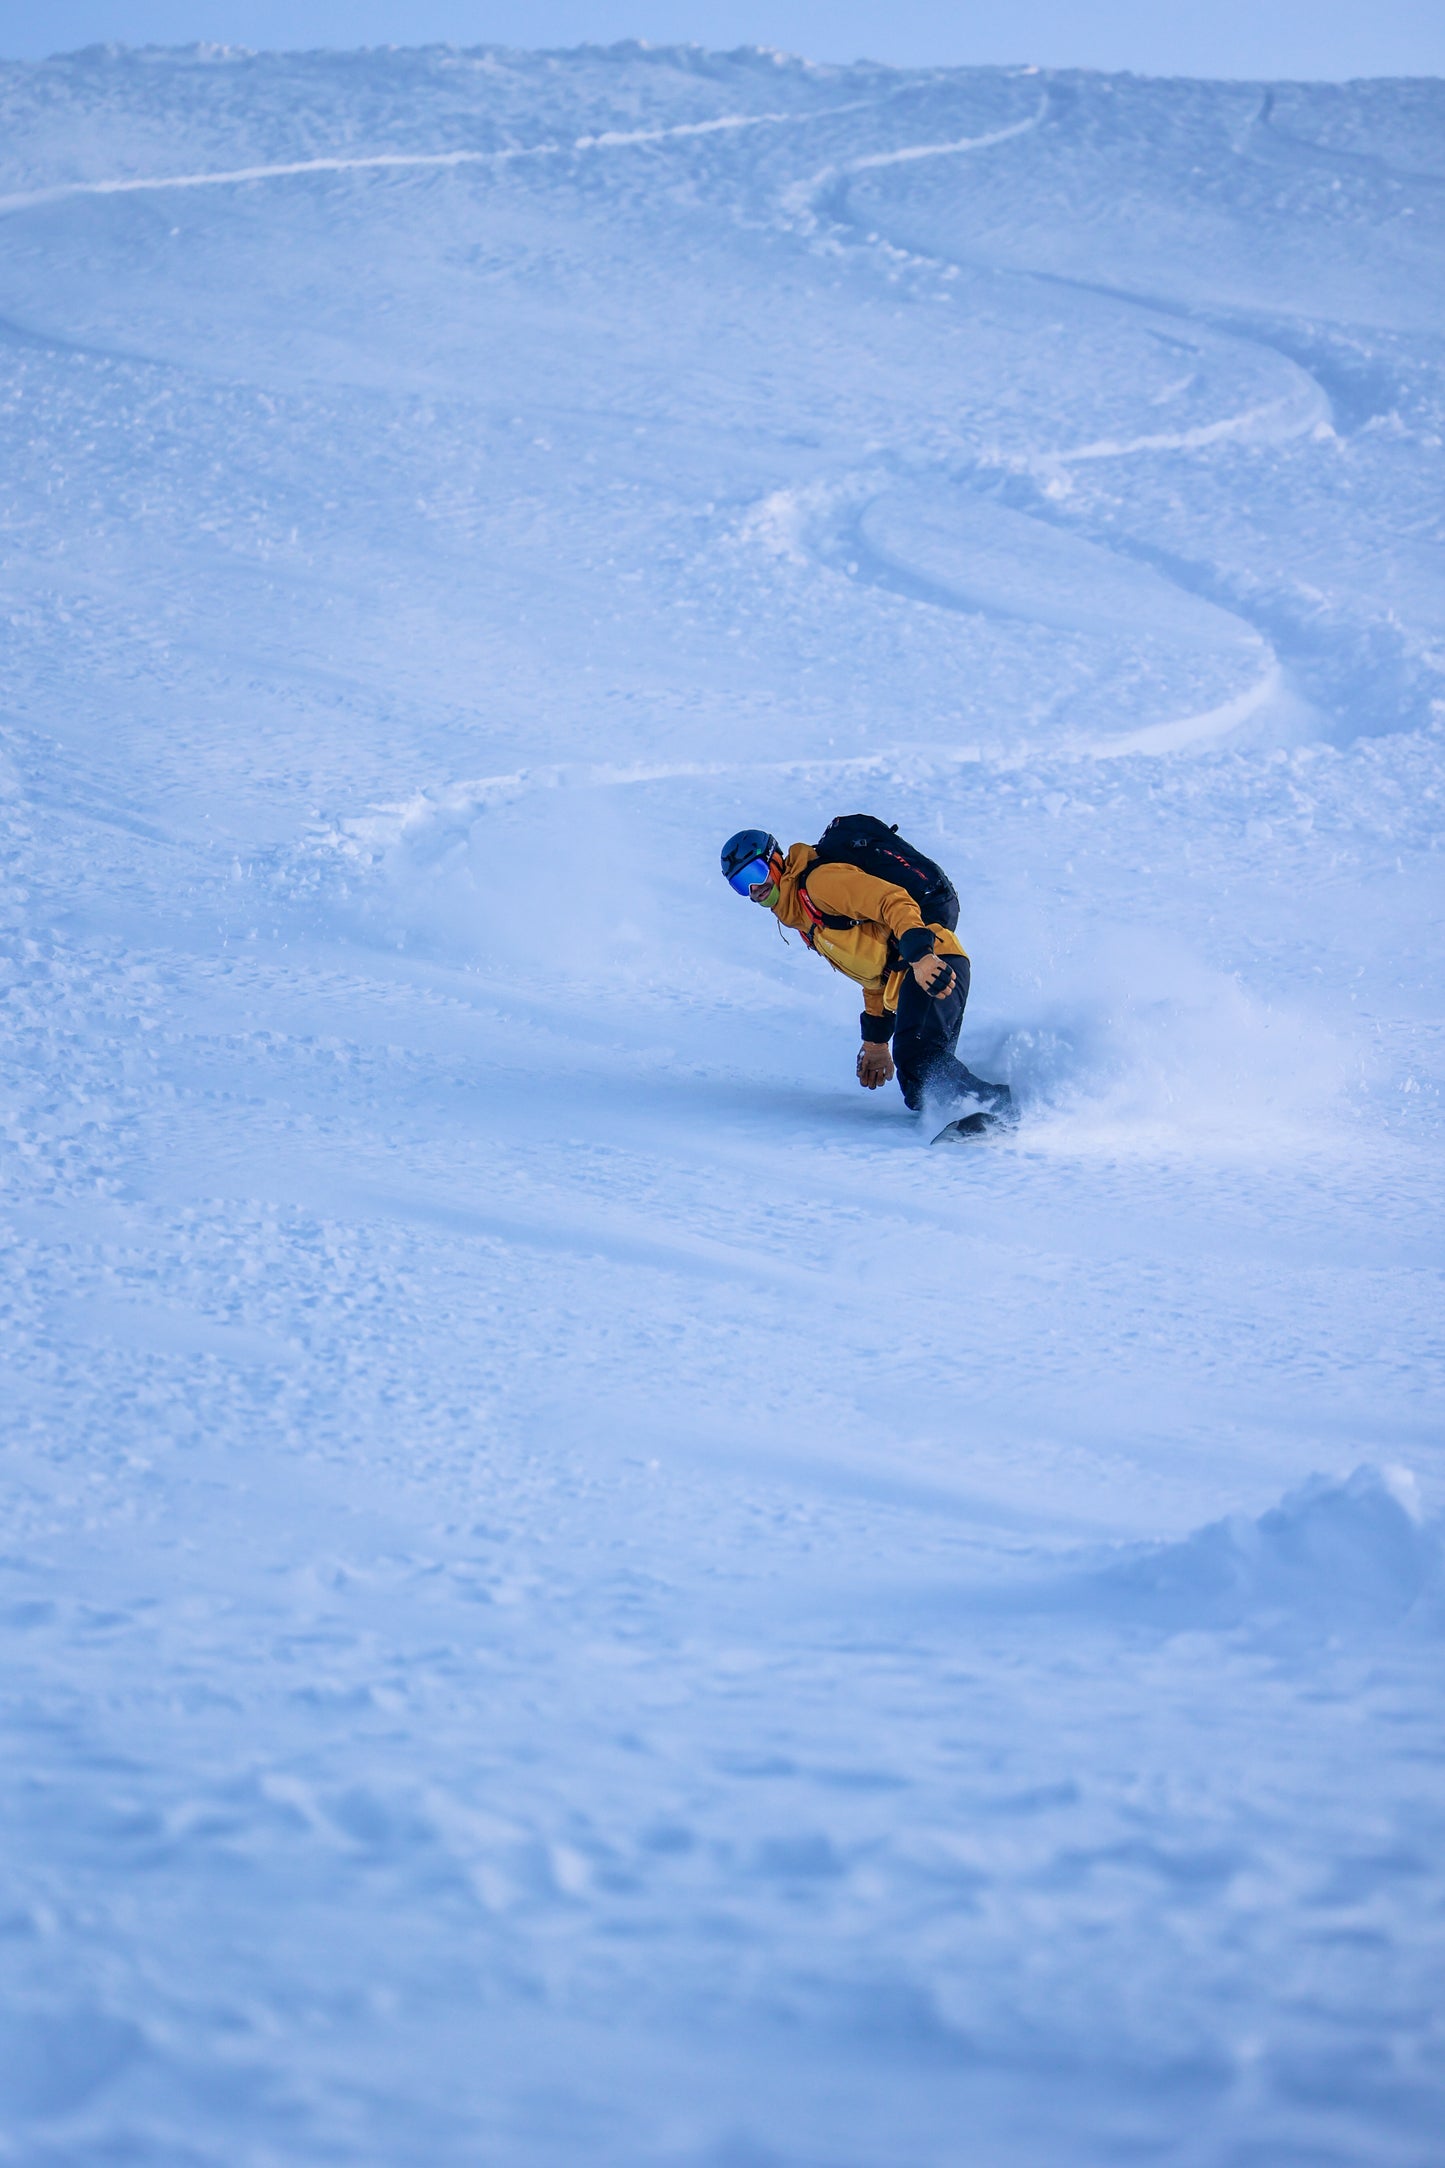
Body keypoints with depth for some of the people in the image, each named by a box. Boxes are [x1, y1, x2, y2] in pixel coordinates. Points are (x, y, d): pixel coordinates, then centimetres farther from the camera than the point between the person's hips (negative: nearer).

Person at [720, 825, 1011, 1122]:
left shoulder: (819, 879, -3)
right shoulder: (806, 921, 27)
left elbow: (893, 901, -18)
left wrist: (919, 953, -32)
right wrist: (876, 1039, 28)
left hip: (933, 963, -10)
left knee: (918, 1059, -30)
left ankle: (996, 1104, -31)